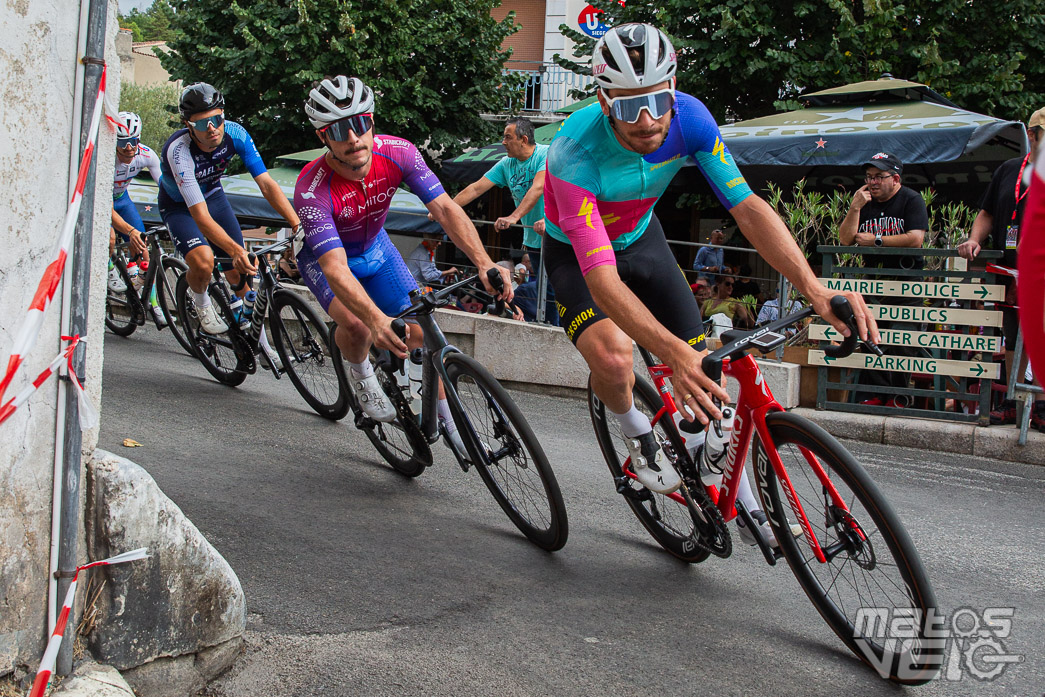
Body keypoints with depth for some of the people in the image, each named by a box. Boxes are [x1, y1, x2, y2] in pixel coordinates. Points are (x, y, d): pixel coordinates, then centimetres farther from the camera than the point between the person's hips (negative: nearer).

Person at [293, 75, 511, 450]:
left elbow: (444, 208, -31)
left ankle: (446, 418, 15)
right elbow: (335, 267, -45)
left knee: (420, 332, -5)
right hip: (322, 254, -3)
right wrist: (377, 320, -61)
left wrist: (484, 262, -47)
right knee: (356, 324, -30)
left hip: (374, 246, 4)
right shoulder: (312, 188, -37)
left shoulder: (397, 153, -28)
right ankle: (359, 371, 5)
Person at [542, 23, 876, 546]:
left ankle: (745, 506, 15)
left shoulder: (689, 118, -27)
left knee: (704, 366, -3)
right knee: (612, 357, -31)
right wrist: (673, 352, -58)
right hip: (577, 253, -4)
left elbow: (748, 207, -25)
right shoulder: (575, 153, -39)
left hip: (639, 239, 4)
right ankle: (638, 434, 4)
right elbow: (602, 279, -45)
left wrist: (816, 292, -39)